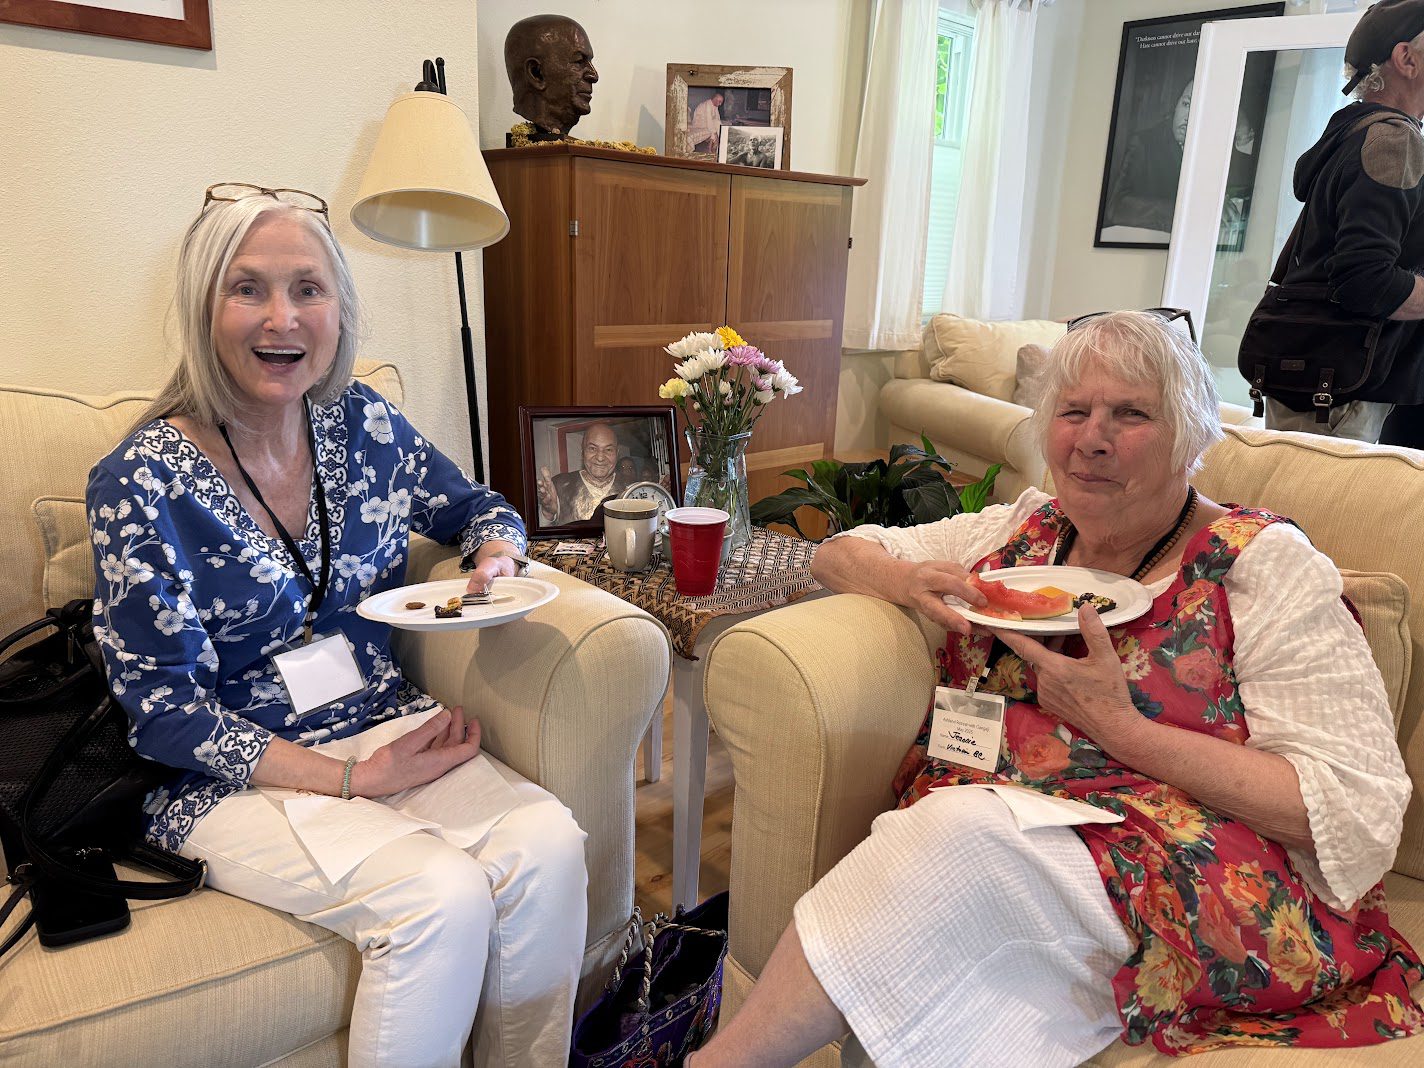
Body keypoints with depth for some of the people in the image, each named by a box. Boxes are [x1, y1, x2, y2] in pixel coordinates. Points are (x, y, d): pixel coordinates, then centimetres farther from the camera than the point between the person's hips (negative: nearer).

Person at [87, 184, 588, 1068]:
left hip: (390, 727, 4)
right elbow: (165, 711, -11)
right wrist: (352, 779, -17)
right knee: (443, 895, -28)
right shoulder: (142, 483, -12)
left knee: (548, 845, -21)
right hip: (238, 780, -4)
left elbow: (480, 509, 16)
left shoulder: (364, 423, 1)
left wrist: (496, 558, -9)